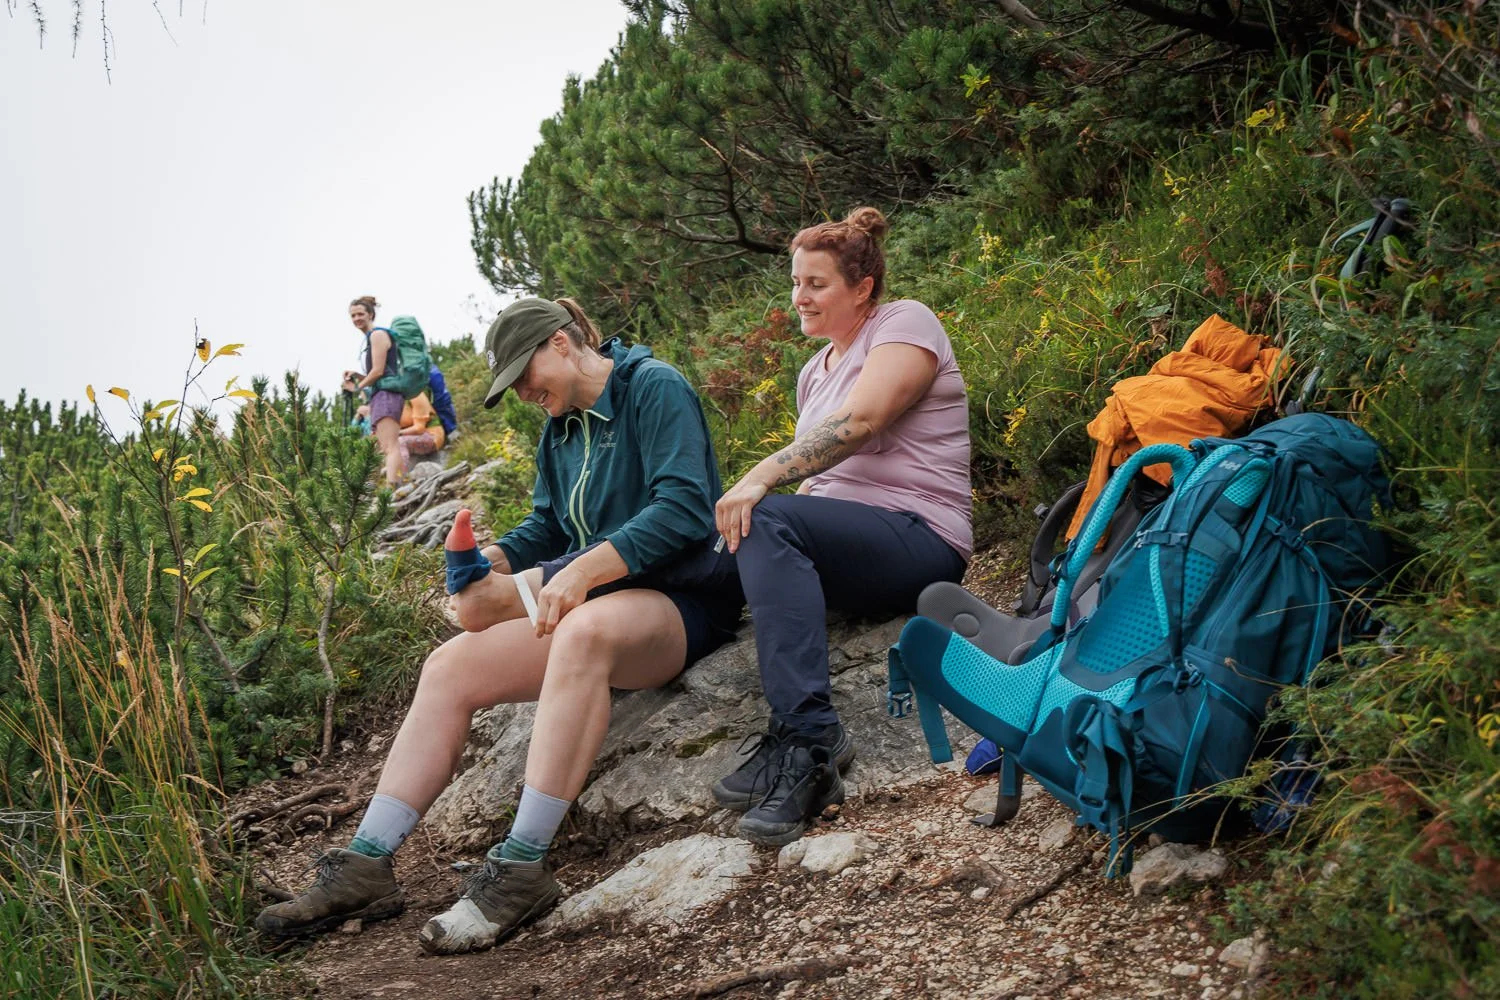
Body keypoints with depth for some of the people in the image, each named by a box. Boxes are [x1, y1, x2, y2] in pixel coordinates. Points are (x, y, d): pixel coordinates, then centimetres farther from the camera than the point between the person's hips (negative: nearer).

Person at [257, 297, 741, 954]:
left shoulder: (654, 388, -8)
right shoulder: (561, 427, 18)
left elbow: (683, 509, -20)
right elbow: (547, 526, 22)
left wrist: (585, 569, -29)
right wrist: (493, 557, -1)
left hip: (681, 597, -8)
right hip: (590, 598, 9)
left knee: (584, 630, -41)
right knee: (450, 666, -8)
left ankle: (521, 869, -39)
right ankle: (366, 867, -10)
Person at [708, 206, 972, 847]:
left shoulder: (905, 323, -1)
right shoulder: (815, 370, 24)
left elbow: (858, 422, -18)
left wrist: (761, 479, -28)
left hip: (920, 540, -8)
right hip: (846, 541, 8)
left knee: (768, 521, -31)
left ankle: (806, 736, -42)